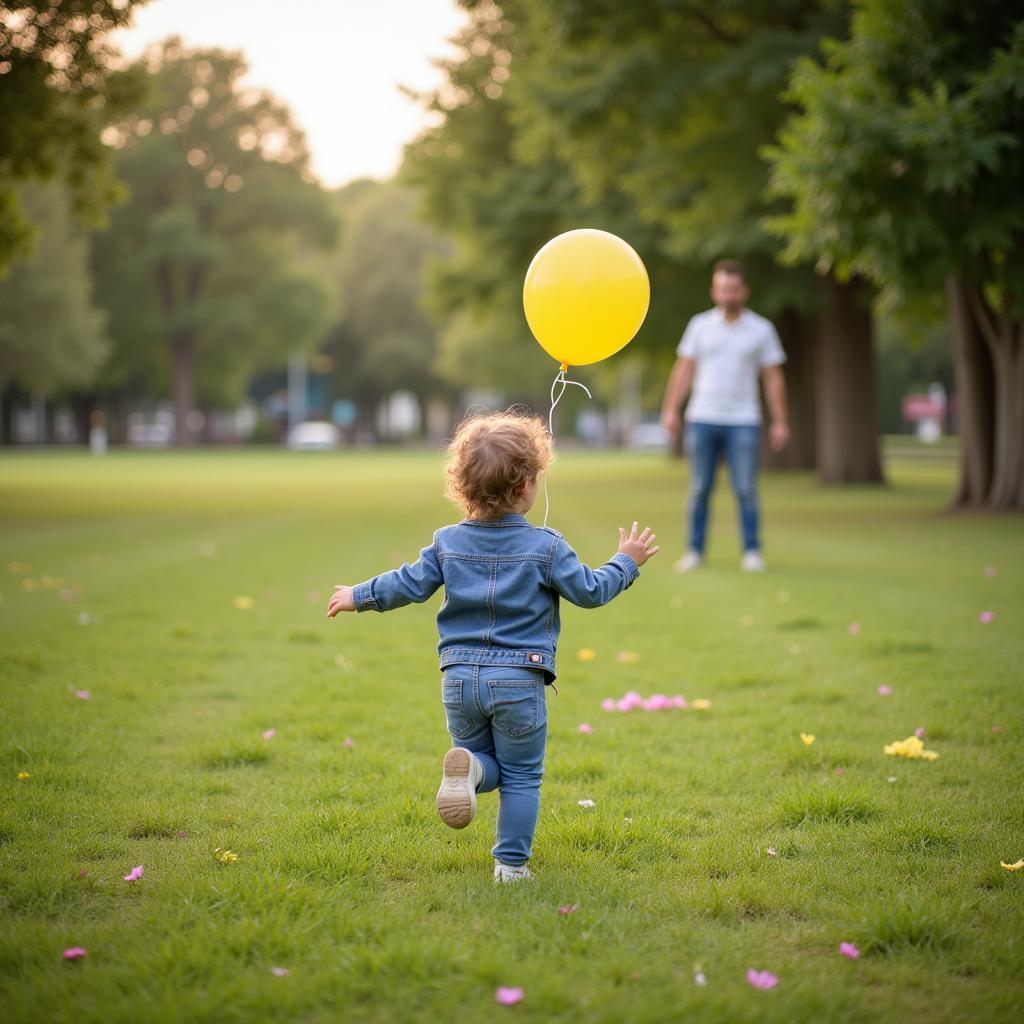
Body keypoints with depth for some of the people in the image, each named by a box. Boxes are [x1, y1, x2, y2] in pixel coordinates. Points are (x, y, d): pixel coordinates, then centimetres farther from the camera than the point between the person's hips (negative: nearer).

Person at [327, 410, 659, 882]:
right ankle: (511, 862, 7)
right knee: (521, 776, 9)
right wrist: (625, 562, 14)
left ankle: (467, 766, -15)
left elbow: (409, 584, 6)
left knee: (482, 757, 19)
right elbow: (589, 591, -2)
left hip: (460, 679, 3)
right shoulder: (545, 546, -7)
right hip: (519, 681, -3)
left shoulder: (447, 542, 2)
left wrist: (358, 597, 22)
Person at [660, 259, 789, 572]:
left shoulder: (761, 329, 4)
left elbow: (773, 378, 5)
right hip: (702, 420, 1)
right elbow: (683, 370, 7)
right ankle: (694, 552, 10)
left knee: (746, 490, -4)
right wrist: (670, 410, -1)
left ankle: (752, 552, 3)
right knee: (699, 488, 3)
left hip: (743, 421, -1)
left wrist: (780, 422, 0)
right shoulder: (700, 325, 6)